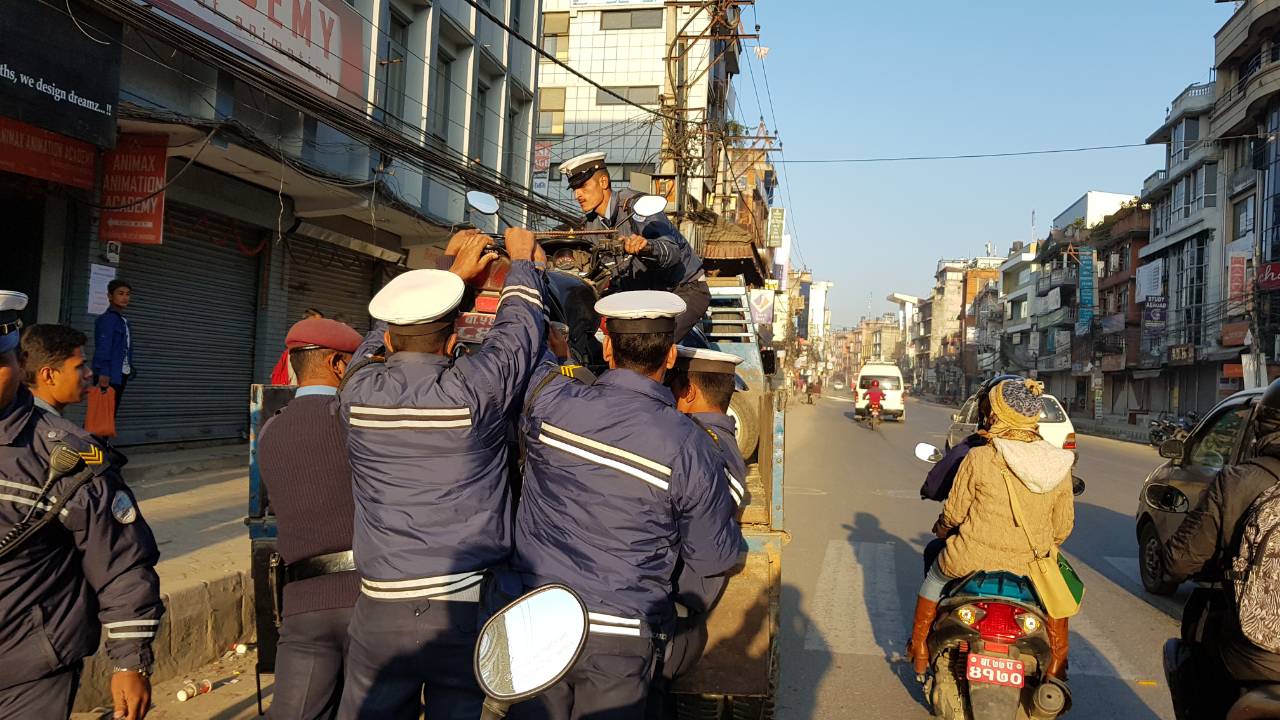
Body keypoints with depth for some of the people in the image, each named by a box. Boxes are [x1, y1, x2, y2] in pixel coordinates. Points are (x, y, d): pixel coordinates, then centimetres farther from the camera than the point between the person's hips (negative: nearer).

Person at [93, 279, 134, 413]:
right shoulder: (106, 319, -9)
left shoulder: (124, 321, 16)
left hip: (121, 374, 9)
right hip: (109, 374, -9)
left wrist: (130, 367, 6)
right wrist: (103, 372, -26)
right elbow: (103, 347, -18)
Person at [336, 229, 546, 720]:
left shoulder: (358, 390, -3)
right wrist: (522, 259, 26)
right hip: (469, 609, -2)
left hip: (382, 609, 2)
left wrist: (455, 274, 30)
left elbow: (384, 335, 18)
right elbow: (521, 327, 7)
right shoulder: (473, 389, -11)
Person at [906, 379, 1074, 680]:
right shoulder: (1060, 465, -5)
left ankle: (919, 651, 36)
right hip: (1030, 567, 2)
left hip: (972, 560, -2)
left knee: (935, 577, 30)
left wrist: (942, 527, 18)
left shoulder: (979, 458, -15)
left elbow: (954, 512, -5)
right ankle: (1057, 665, 39)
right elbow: (1062, 526, 4)